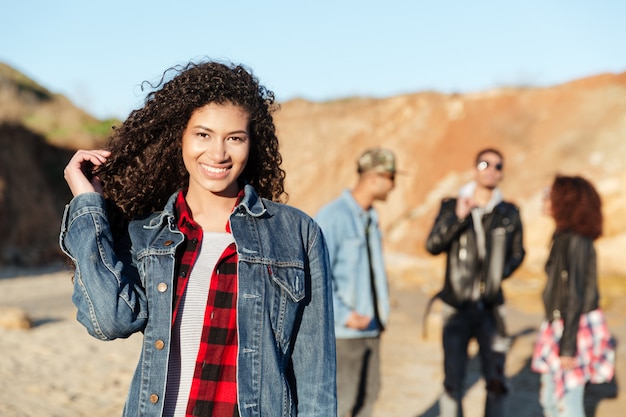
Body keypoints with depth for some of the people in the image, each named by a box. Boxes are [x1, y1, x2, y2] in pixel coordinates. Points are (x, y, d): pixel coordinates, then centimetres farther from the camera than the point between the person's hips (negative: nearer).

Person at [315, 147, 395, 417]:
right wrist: (343, 315, -21)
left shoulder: (370, 217, 9)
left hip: (371, 327, 8)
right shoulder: (332, 216, -16)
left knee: (369, 393, 14)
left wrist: (381, 310, 10)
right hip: (343, 331, -8)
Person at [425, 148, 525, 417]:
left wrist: (500, 273, -2)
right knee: (453, 382, 2)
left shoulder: (509, 214, 2)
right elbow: (432, 245, -14)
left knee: (496, 381, 7)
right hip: (457, 307, -1)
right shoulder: (451, 207, -2)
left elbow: (517, 253, 15)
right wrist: (457, 218, -25)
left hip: (491, 308, 2)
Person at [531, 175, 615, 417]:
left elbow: (575, 296, -20)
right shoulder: (563, 237, 8)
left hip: (575, 329, -9)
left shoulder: (575, 243, -19)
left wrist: (568, 347, -19)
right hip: (559, 326, 9)